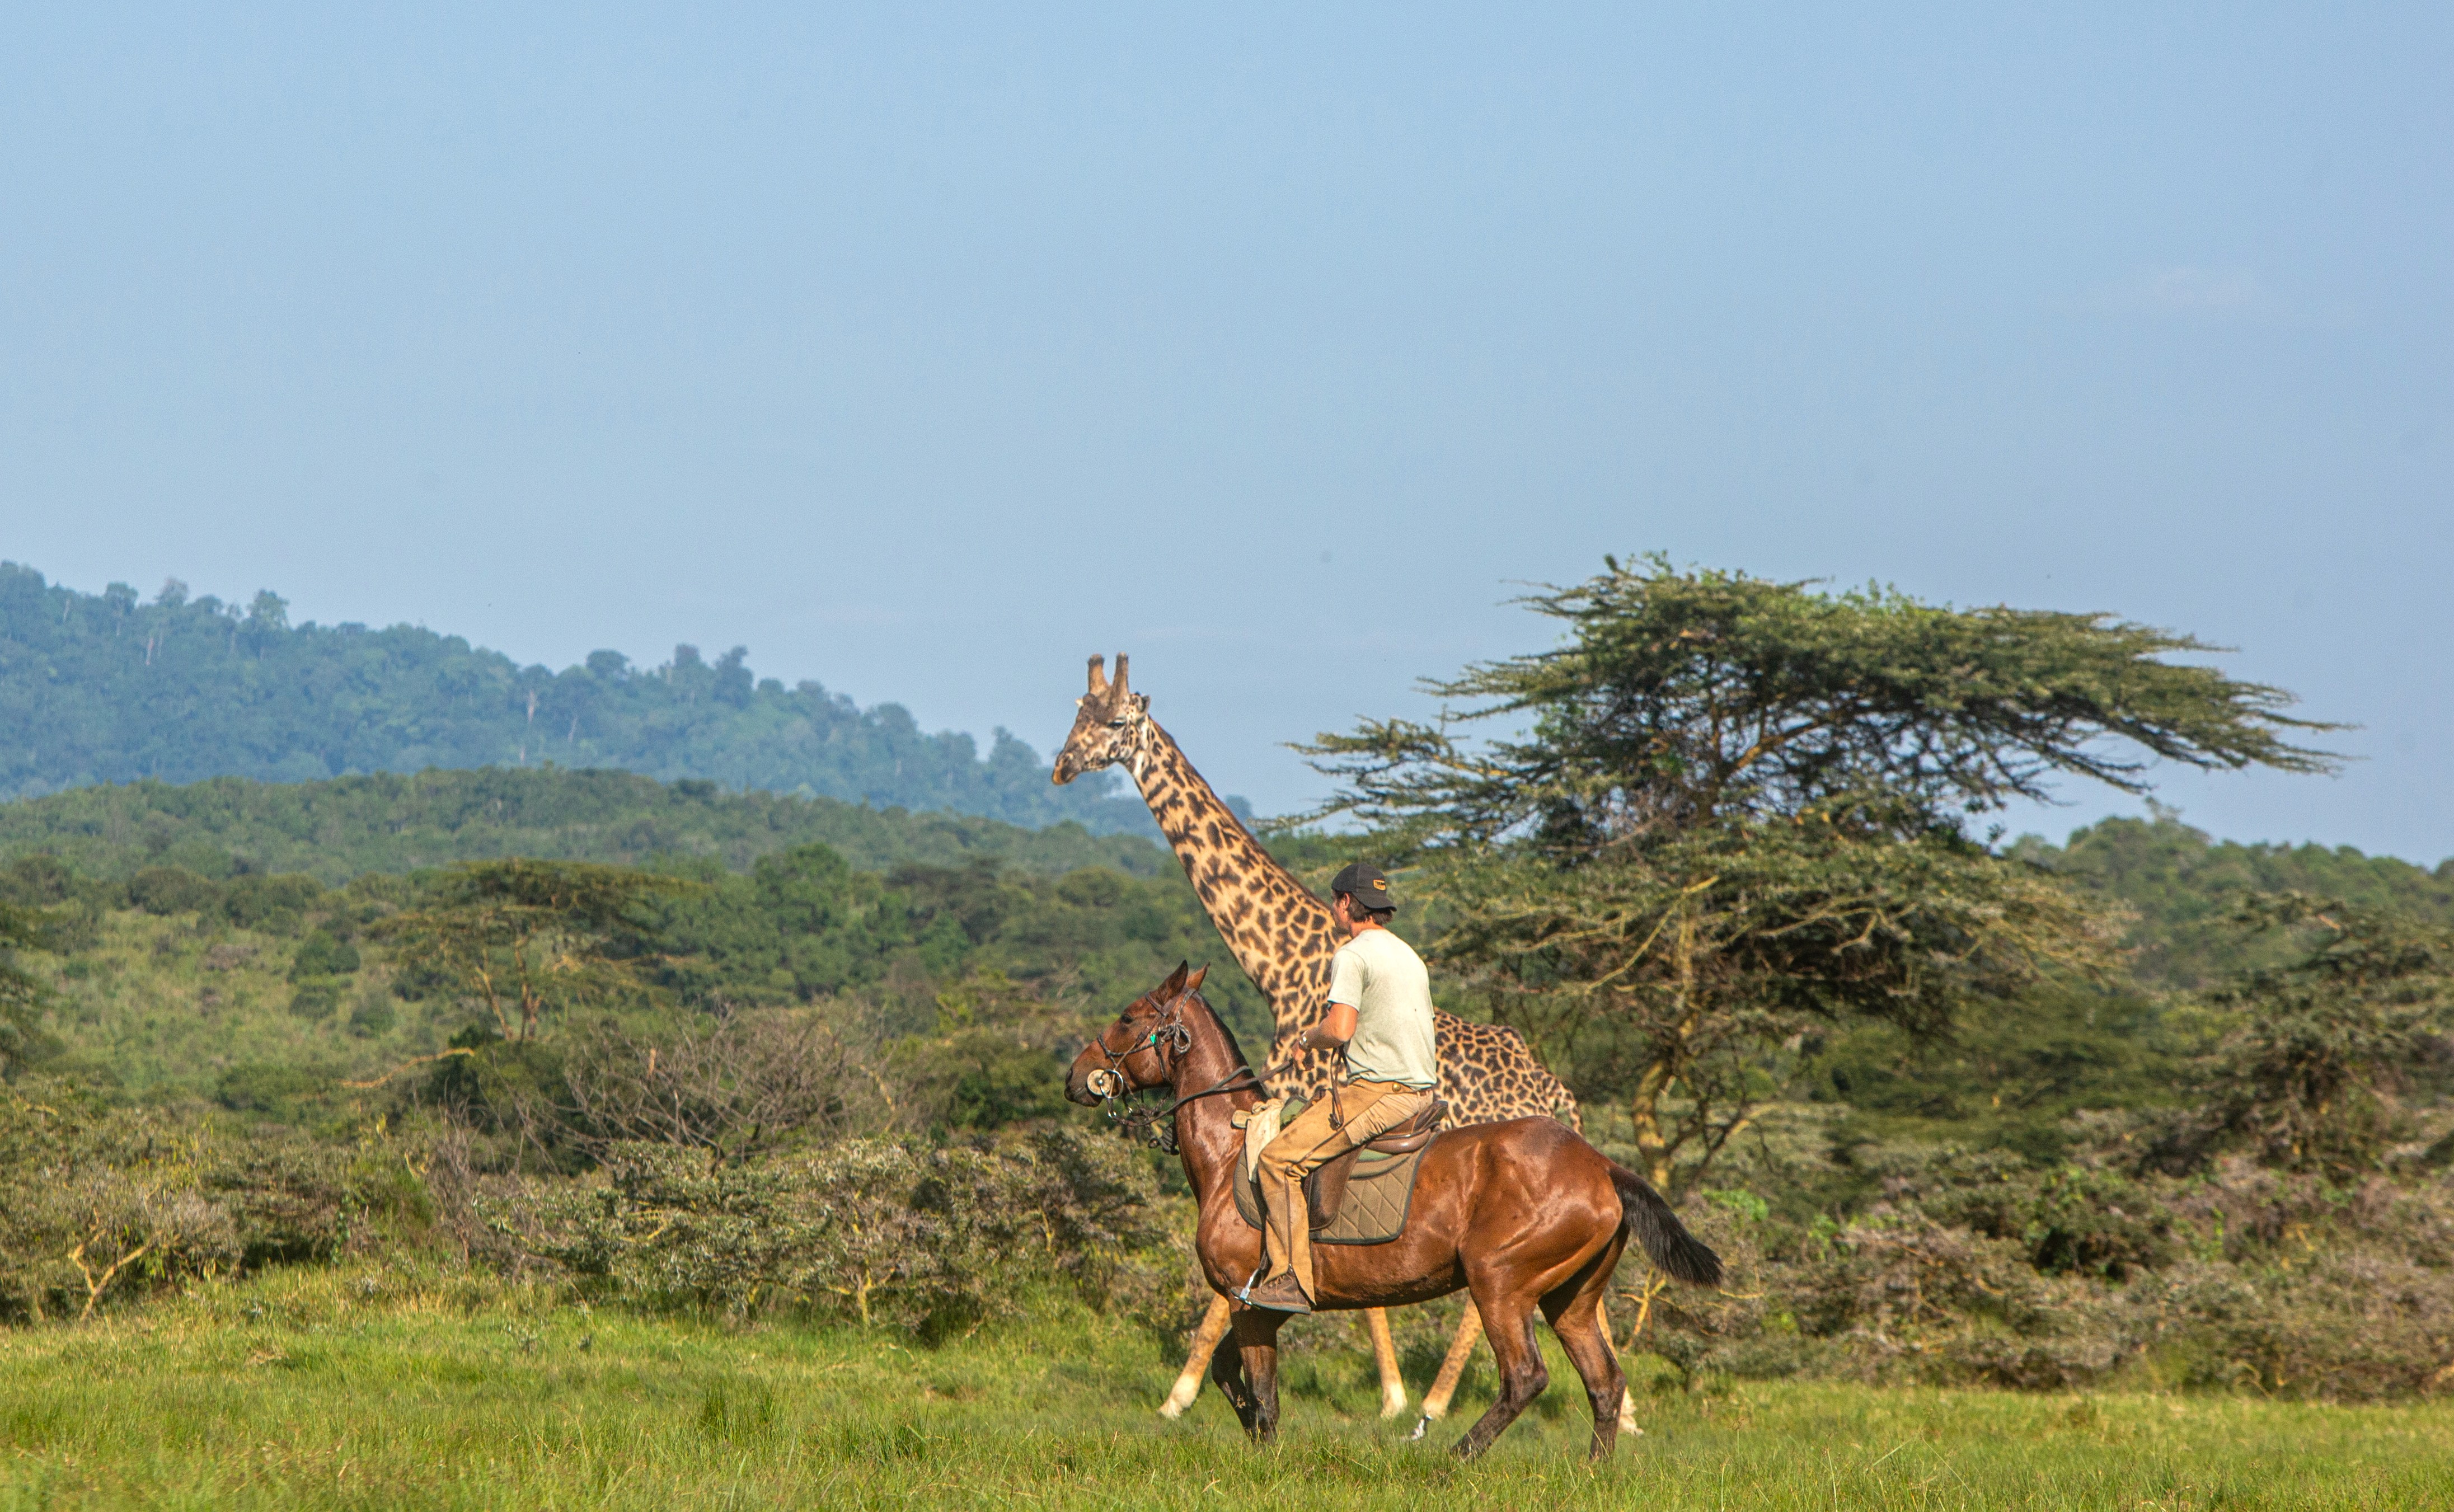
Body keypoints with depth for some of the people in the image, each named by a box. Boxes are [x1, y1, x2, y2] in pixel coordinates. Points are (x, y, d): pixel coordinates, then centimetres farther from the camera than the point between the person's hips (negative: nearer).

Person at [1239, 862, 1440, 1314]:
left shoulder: (1353, 955, -10)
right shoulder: (1409, 955, 19)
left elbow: (1340, 1029, -22)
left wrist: (1309, 1037, 0)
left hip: (1378, 1089, -10)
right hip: (1422, 1089, 10)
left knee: (1279, 1159, -7)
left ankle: (1293, 1280, -14)